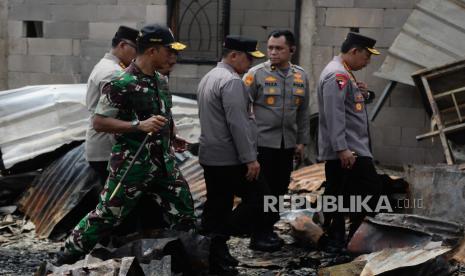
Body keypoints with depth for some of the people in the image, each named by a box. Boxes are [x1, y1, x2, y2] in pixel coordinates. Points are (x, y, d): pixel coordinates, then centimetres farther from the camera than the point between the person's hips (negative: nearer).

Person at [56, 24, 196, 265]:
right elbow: (99, 122, -17)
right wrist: (139, 125, -25)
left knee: (183, 213, 8)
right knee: (107, 215, 0)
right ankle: (65, 258, 16)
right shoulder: (121, 84, -17)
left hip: (163, 162, 7)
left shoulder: (157, 80, 8)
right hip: (131, 164, -7)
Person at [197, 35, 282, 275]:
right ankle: (219, 239, -4)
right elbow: (237, 124, -21)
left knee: (217, 205, 11)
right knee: (257, 197, 0)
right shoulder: (231, 81, -16)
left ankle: (211, 255, 12)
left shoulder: (209, 77, 16)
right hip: (230, 158, -10)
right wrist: (250, 159, -19)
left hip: (210, 155, 10)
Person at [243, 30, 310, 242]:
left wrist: (302, 141, 12)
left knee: (279, 187, 9)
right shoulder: (256, 73, -6)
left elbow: (303, 112, 14)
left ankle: (269, 228, 23)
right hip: (262, 142, -4)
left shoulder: (300, 76, 8)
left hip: (287, 144, 5)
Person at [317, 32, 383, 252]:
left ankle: (334, 240, 16)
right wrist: (342, 149, -27)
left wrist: (362, 94, 7)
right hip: (346, 150, -10)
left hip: (343, 150, 10)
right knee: (371, 190, -8)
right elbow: (334, 114, -23)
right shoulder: (337, 75, -15)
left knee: (337, 195, 11)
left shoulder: (344, 73, 18)